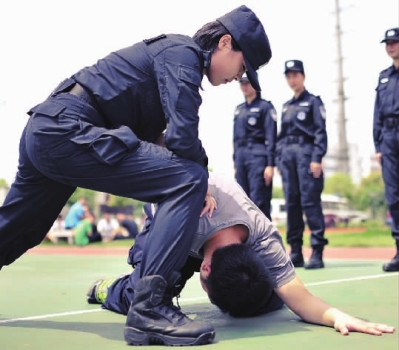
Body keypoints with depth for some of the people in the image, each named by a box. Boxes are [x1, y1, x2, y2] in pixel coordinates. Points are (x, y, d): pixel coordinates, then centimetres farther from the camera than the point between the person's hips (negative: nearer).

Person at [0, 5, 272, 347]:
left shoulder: (174, 52, 21)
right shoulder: (182, 51, -7)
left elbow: (160, 133, 24)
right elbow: (182, 135, -18)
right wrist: (200, 183, -2)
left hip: (42, 131, 10)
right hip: (67, 131, -10)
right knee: (188, 180, -16)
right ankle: (150, 309, -20)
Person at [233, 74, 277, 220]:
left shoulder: (265, 106, -1)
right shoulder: (239, 109, 20)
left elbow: (271, 137, -8)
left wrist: (270, 164, -16)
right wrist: (235, 161, 15)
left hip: (258, 155, -7)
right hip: (240, 156, 7)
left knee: (259, 201, -10)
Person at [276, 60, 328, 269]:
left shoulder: (313, 101, 4)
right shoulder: (286, 106, 20)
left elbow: (321, 132, -4)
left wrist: (317, 158, -14)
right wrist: (279, 161, 12)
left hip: (306, 153, -6)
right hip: (287, 156, 6)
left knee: (310, 202, -10)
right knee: (291, 203, 3)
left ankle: (317, 252, -8)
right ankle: (295, 253, 8)